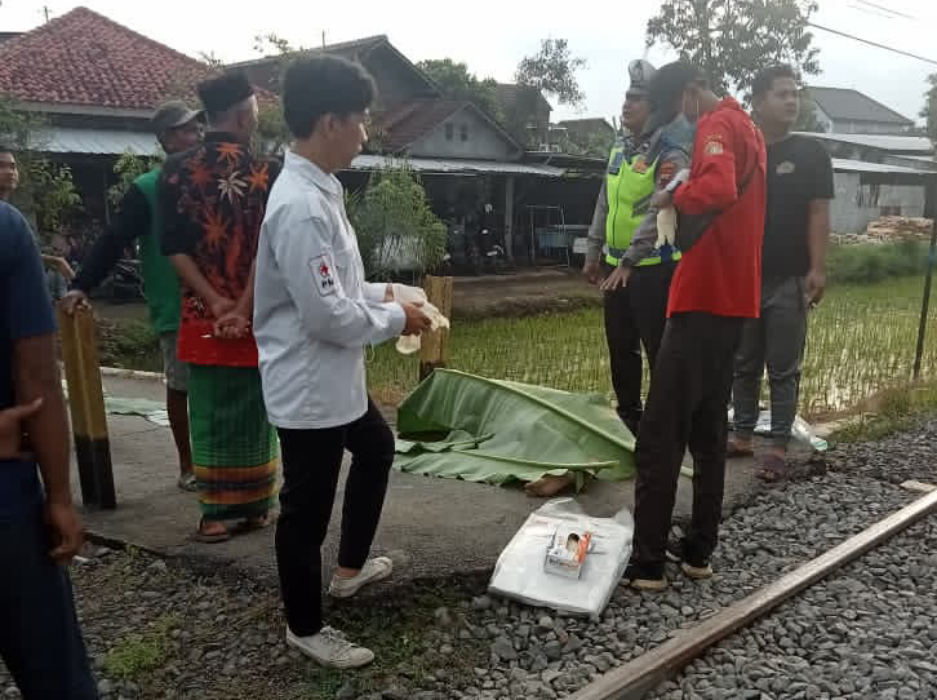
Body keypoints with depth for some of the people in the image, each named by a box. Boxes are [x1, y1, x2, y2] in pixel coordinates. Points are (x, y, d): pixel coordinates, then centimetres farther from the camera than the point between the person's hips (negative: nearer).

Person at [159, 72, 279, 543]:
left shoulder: (177, 170, 1)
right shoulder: (265, 173, -6)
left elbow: (174, 247, -5)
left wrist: (215, 303, -7)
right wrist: (243, 309, -13)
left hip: (202, 315, 2)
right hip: (256, 316, -1)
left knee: (209, 415, 9)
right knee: (254, 412, 10)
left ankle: (215, 513, 13)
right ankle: (255, 508, 19)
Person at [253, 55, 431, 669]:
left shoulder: (318, 190, 7)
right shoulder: (301, 207, -26)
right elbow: (327, 315, -26)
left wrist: (381, 294, 5)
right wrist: (395, 318, -12)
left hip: (335, 377, 11)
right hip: (309, 384, -11)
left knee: (376, 450, 29)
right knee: (307, 506, 6)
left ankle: (350, 568, 47)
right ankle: (305, 628, 27)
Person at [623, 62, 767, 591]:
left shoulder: (718, 125, -11)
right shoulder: (747, 128, 21)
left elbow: (718, 190, -30)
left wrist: (675, 195, -12)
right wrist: (686, 192, 7)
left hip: (703, 298, -10)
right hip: (733, 297, 10)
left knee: (659, 435, -6)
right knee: (709, 431, 13)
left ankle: (648, 564, -3)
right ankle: (699, 552, 19)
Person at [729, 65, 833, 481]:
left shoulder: (810, 153, 1)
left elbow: (818, 213, -3)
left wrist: (818, 269, -12)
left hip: (789, 280, -2)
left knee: (783, 370, 3)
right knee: (743, 366, 11)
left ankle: (778, 446, 12)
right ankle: (742, 436, 23)